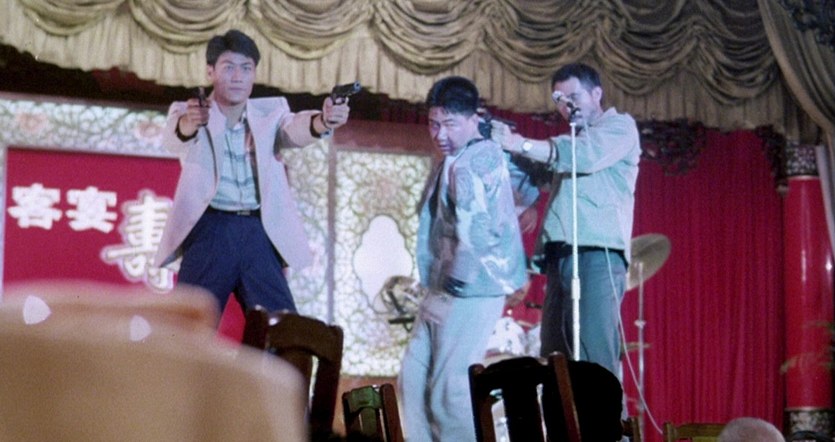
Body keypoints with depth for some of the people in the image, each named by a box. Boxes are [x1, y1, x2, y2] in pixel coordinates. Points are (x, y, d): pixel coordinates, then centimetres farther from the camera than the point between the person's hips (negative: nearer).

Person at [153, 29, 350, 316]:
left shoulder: (270, 111, 13)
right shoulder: (188, 112, 5)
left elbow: (295, 128, -8)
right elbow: (174, 138, -17)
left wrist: (322, 121, -33)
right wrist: (188, 124, -43)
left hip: (259, 231, 3)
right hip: (210, 230, -2)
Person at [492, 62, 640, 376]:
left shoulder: (620, 126, 8)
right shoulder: (566, 142, 30)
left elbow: (584, 155, -11)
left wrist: (518, 144, -18)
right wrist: (496, 133, 4)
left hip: (598, 253, -7)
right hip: (559, 256, 7)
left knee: (595, 359, -16)